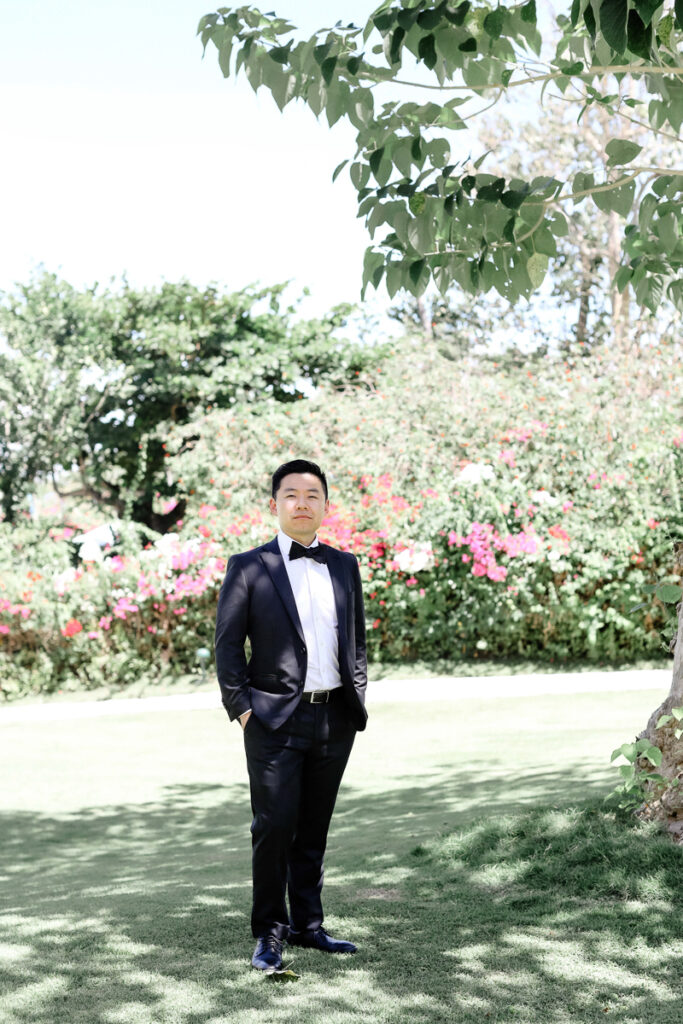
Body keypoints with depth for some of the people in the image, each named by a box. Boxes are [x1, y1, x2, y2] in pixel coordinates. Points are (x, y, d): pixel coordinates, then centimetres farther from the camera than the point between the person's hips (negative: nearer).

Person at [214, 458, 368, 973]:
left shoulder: (345, 565, 11)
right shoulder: (249, 567, 0)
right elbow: (227, 644, 0)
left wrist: (358, 699, 10)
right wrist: (241, 709, -7)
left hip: (335, 719, 4)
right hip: (276, 718, -4)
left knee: (315, 828, 12)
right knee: (275, 825, -6)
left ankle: (307, 924, 23)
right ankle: (269, 932, 7)